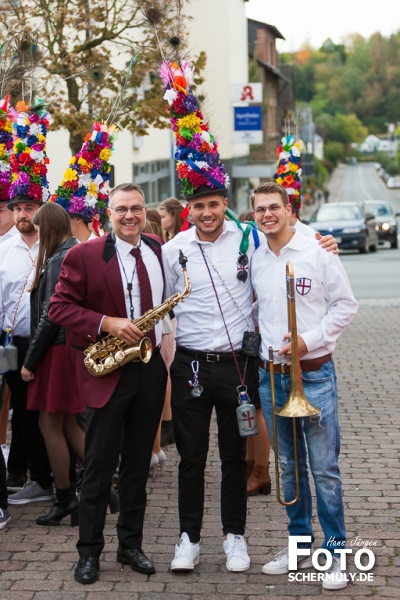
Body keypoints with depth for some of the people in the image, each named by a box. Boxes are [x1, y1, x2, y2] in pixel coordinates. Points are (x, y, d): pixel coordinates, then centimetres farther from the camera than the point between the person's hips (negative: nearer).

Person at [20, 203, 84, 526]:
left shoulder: (58, 260, -15)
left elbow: (50, 317, -18)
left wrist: (30, 361, -11)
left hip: (58, 350, -9)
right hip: (74, 346, 9)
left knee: (50, 425, 1)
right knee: (68, 424, 14)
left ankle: (65, 499, 8)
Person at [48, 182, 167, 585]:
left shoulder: (160, 252, 7)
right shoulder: (83, 256, -7)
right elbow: (59, 307, -9)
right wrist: (108, 322, -19)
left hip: (151, 368, 4)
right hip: (107, 371, -4)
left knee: (138, 463, 12)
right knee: (100, 465, 3)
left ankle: (131, 544, 24)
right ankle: (89, 551, 14)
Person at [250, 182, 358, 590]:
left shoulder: (317, 253, -6)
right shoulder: (255, 261, 7)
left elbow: (345, 305, -5)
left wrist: (309, 340, -14)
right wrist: (258, 343, 3)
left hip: (313, 373, -4)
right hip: (271, 374, 5)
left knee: (324, 468, -3)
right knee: (288, 466, 12)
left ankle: (335, 552, 6)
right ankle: (299, 545, 23)